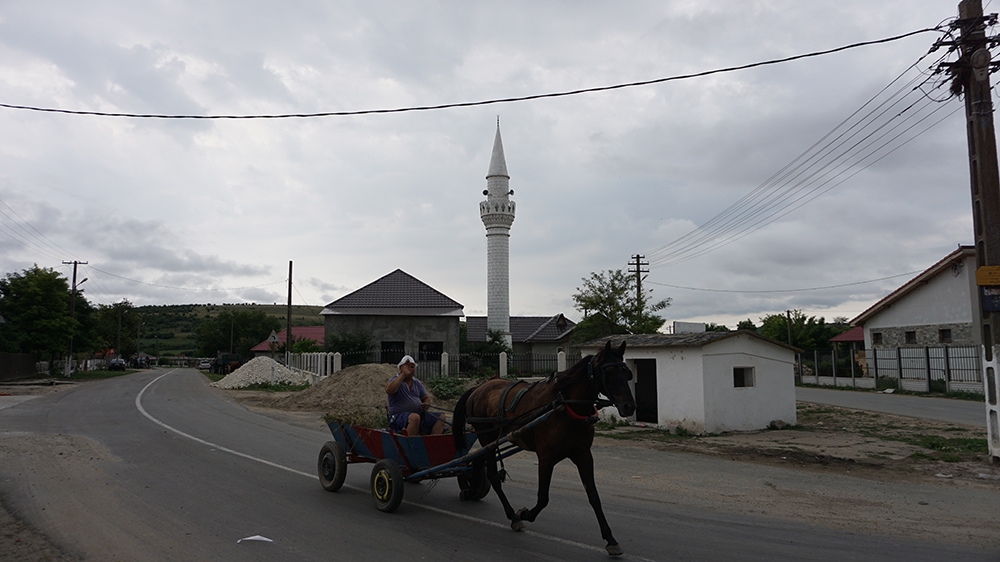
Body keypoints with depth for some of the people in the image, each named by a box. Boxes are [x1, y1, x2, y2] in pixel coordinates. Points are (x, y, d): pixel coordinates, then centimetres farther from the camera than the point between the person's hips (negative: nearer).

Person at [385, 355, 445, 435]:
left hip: (418, 413, 7)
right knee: (415, 417, -38)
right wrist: (403, 374, -18)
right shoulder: (394, 381, 0)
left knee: (441, 417, -12)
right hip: (399, 416, -6)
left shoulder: (417, 383, 19)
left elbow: (426, 398, 24)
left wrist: (426, 404, -2)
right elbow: (388, 390, -23)